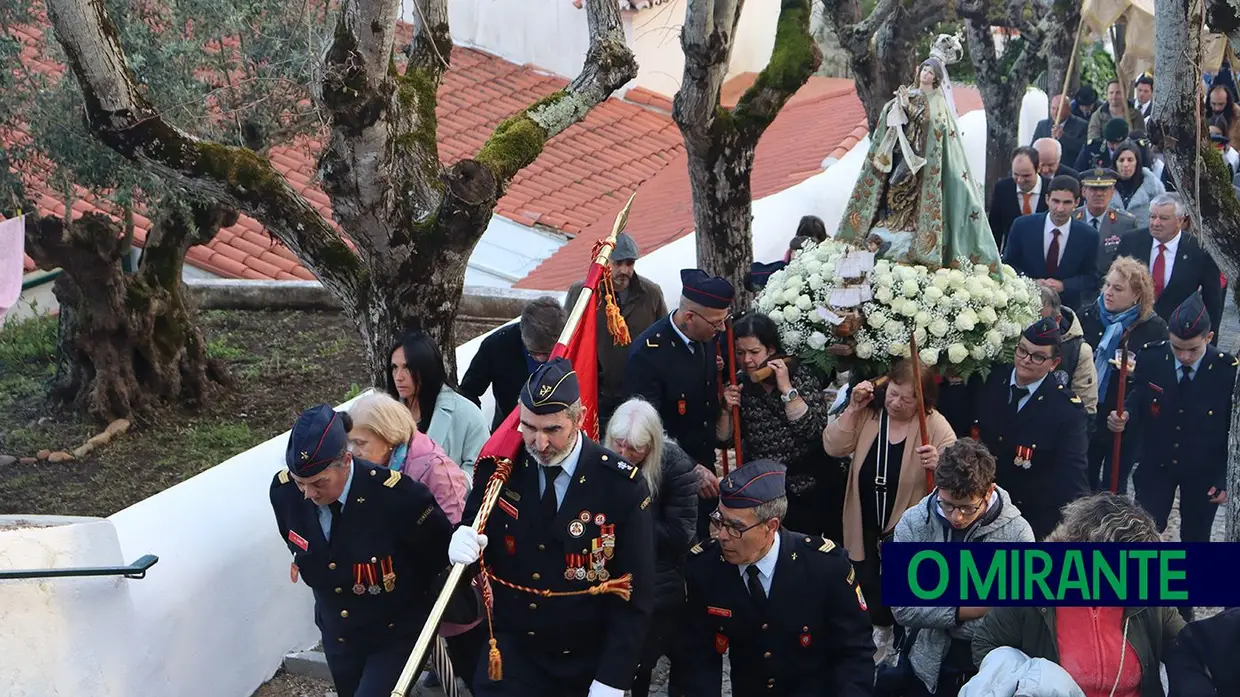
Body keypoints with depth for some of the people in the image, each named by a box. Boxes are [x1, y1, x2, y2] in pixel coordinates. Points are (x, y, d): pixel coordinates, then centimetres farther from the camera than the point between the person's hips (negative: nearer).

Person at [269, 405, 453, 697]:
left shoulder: (397, 495, -31)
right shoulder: (283, 490, -16)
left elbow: (443, 551, -13)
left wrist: (403, 591, -1)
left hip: (398, 634, -5)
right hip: (337, 636, 5)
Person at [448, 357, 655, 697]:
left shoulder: (621, 485, -14)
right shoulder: (499, 468, -7)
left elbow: (635, 594, -12)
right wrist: (463, 545, -21)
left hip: (587, 666, -1)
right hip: (511, 655, 2)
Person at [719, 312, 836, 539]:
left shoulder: (802, 378, -10)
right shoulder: (739, 386, -1)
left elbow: (815, 432, -21)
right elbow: (724, 440, 4)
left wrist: (787, 389, -23)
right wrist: (727, 408, -13)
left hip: (806, 492, -3)